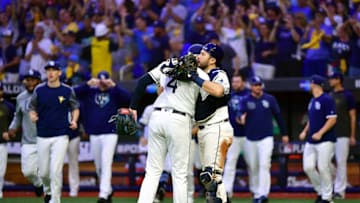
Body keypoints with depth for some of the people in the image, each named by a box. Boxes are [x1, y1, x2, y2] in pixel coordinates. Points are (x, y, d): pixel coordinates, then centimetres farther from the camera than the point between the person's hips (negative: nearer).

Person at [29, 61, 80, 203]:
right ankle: (48, 190, 40)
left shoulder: (67, 91, 0)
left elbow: (75, 107, 12)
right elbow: (32, 107, 10)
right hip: (42, 136, 2)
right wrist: (32, 115, -12)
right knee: (43, 171, 9)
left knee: (56, 170, -13)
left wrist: (74, 121, -7)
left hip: (60, 136, -2)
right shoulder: (39, 90, 2)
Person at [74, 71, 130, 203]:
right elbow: (74, 93, -3)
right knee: (98, 166, 11)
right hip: (94, 135, 4)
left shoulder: (114, 93, 4)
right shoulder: (90, 92, 9)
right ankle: (108, 190, 30)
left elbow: (127, 98, -14)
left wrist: (114, 86, -20)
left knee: (106, 163, -15)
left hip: (110, 134, -4)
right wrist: (88, 84, -15)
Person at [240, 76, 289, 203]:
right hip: (250, 139, 2)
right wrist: (242, 118, -34)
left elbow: (278, 116, 10)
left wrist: (284, 134, 12)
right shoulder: (246, 101, 3)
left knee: (264, 165, -14)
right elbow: (241, 115, -9)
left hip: (266, 138, -2)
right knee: (252, 167, 7)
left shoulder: (270, 99, 3)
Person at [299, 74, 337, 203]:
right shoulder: (312, 101, 15)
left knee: (323, 168, -9)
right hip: (311, 141, 8)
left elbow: (332, 120, -15)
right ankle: (321, 191, 18)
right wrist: (305, 131, 10)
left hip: (325, 141, -8)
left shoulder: (327, 100, -11)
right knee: (308, 167, 3)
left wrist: (320, 133, -22)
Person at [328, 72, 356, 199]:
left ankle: (340, 190, -2)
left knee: (341, 162, -6)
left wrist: (352, 136, -9)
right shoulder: (329, 96, 14)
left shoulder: (347, 96, -3)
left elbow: (353, 116, -4)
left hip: (343, 135, -6)